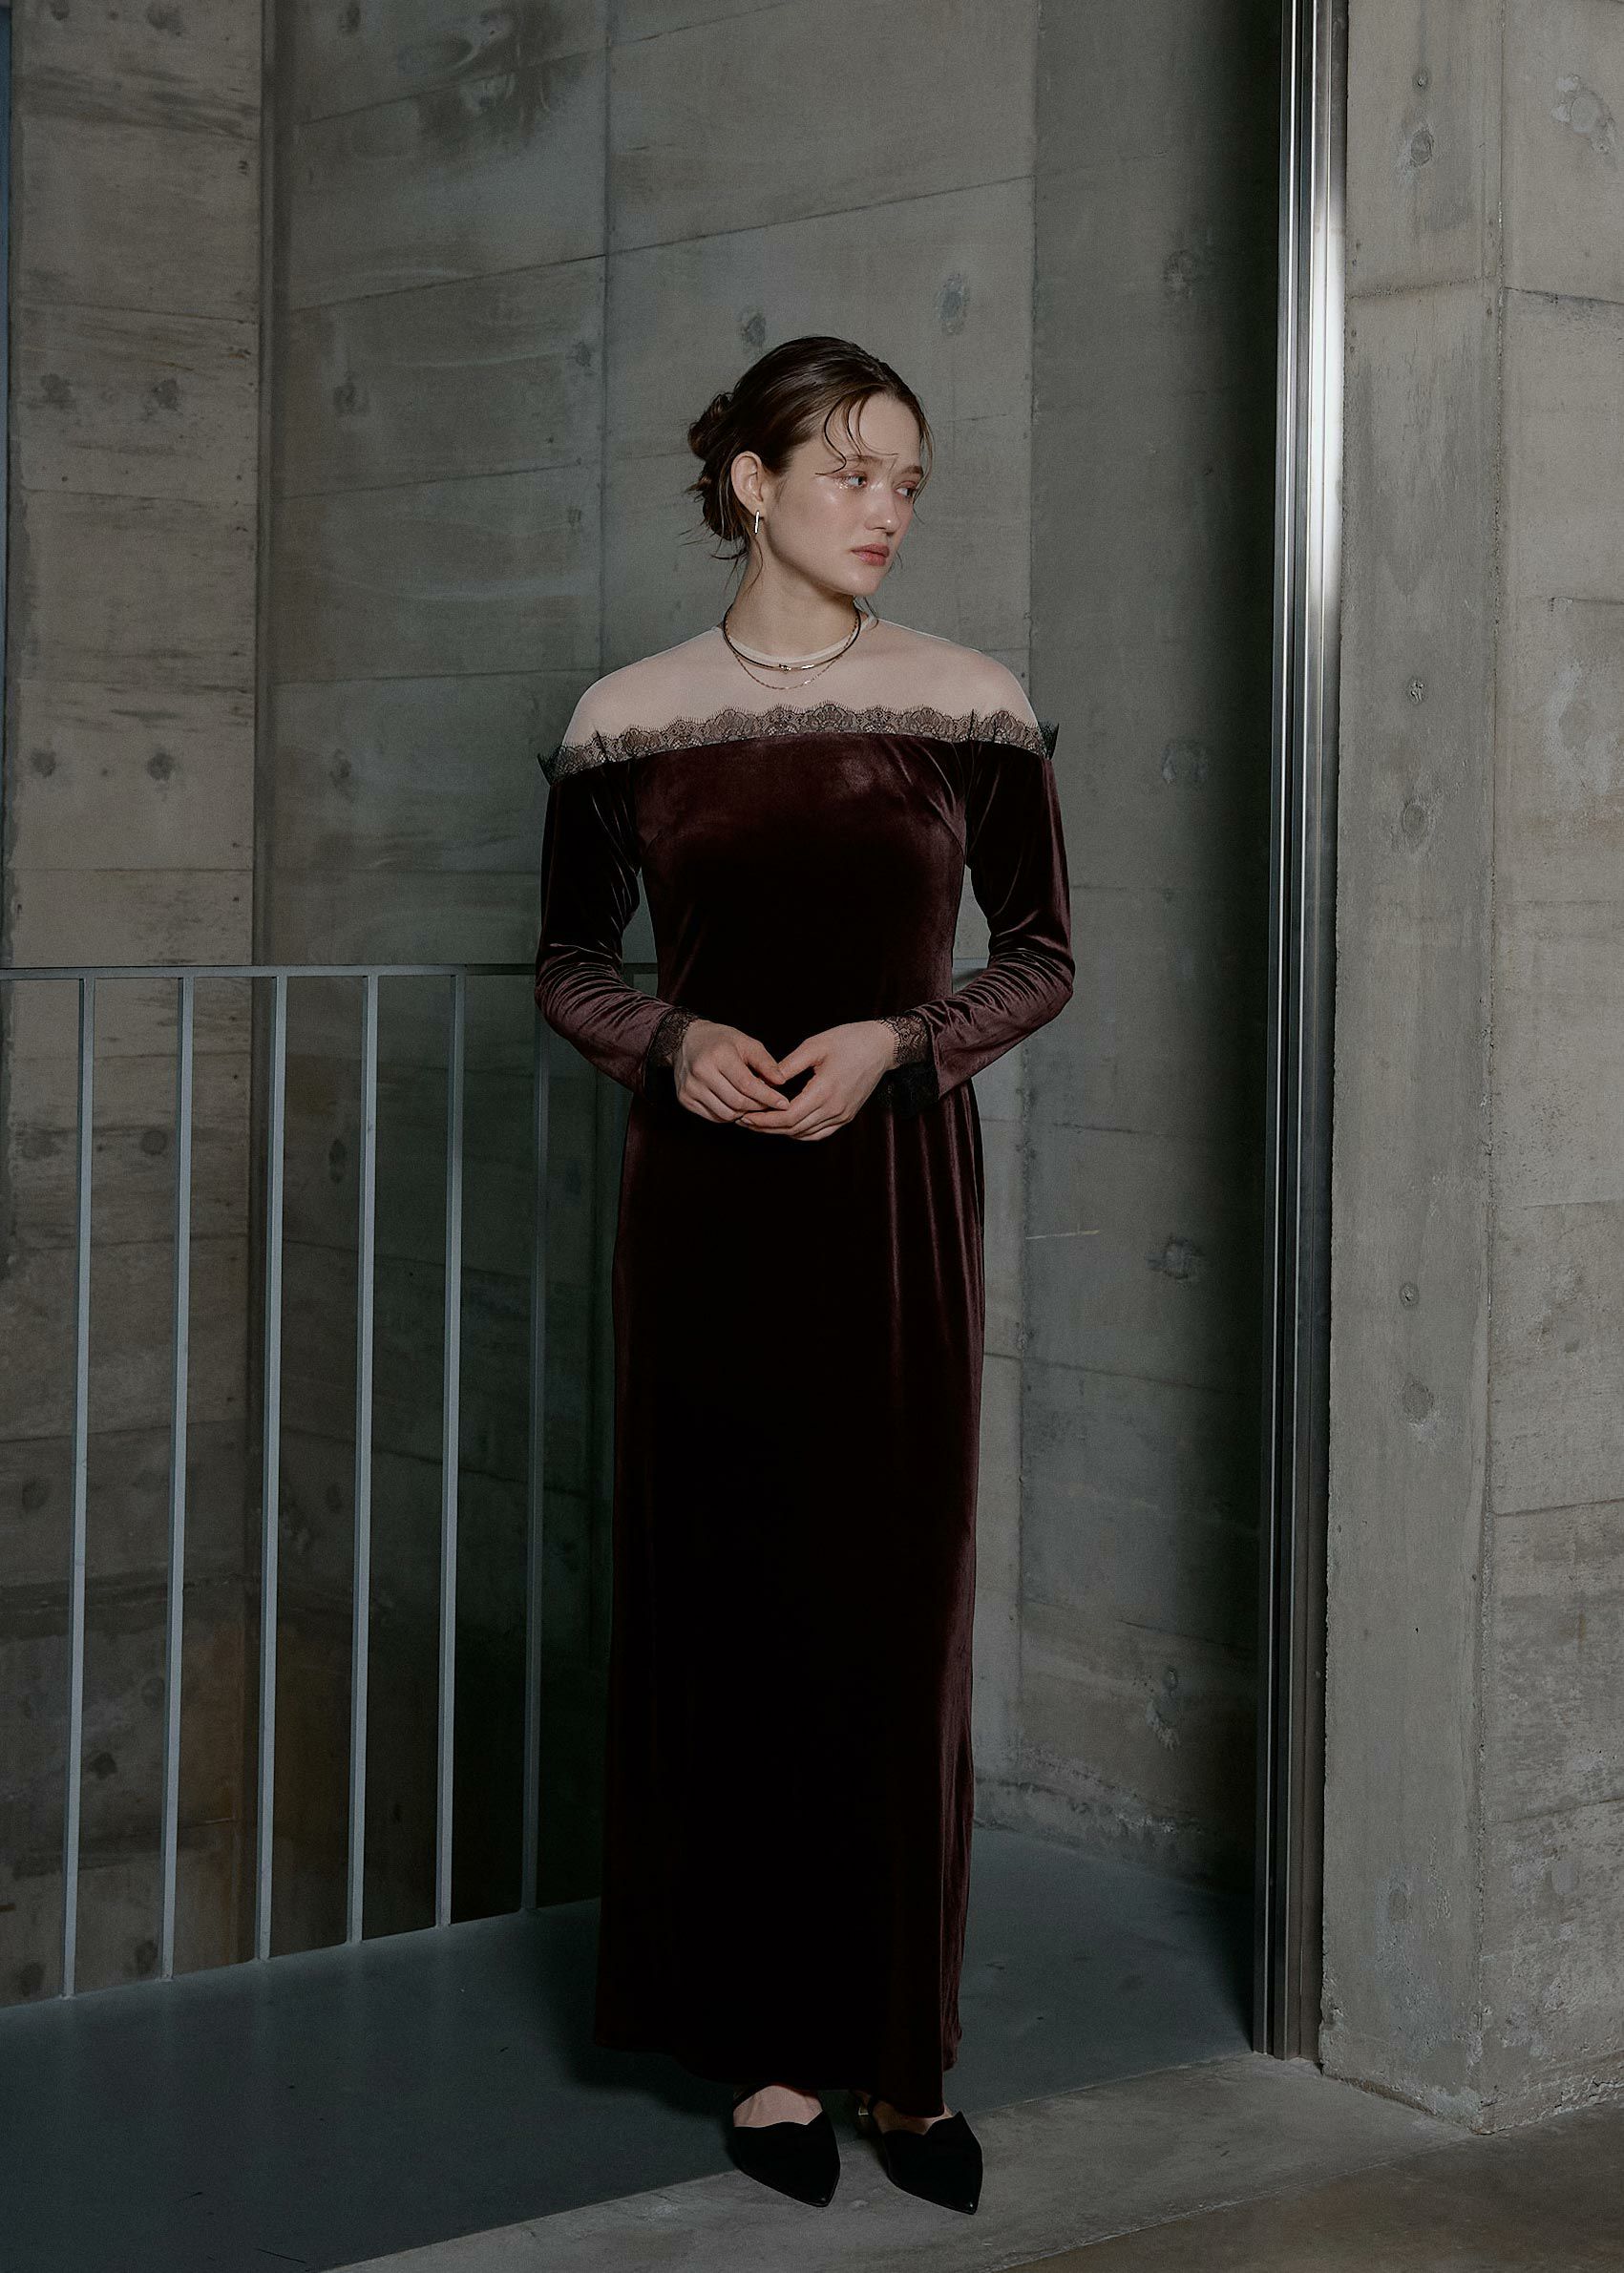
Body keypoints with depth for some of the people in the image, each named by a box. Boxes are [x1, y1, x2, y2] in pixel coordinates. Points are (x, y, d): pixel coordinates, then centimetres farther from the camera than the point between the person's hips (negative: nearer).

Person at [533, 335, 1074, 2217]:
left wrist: (895, 1042, -11)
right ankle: (763, 2041, 13)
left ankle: (899, 2053, 11)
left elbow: (1043, 955, 6)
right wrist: (671, 1044, -10)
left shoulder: (973, 705, 1)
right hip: (704, 1194, 1)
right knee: (722, 1604, 2)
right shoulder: (626, 720, 2)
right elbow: (570, 962, 11)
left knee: (896, 1610, 0)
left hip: (897, 1191, 0)